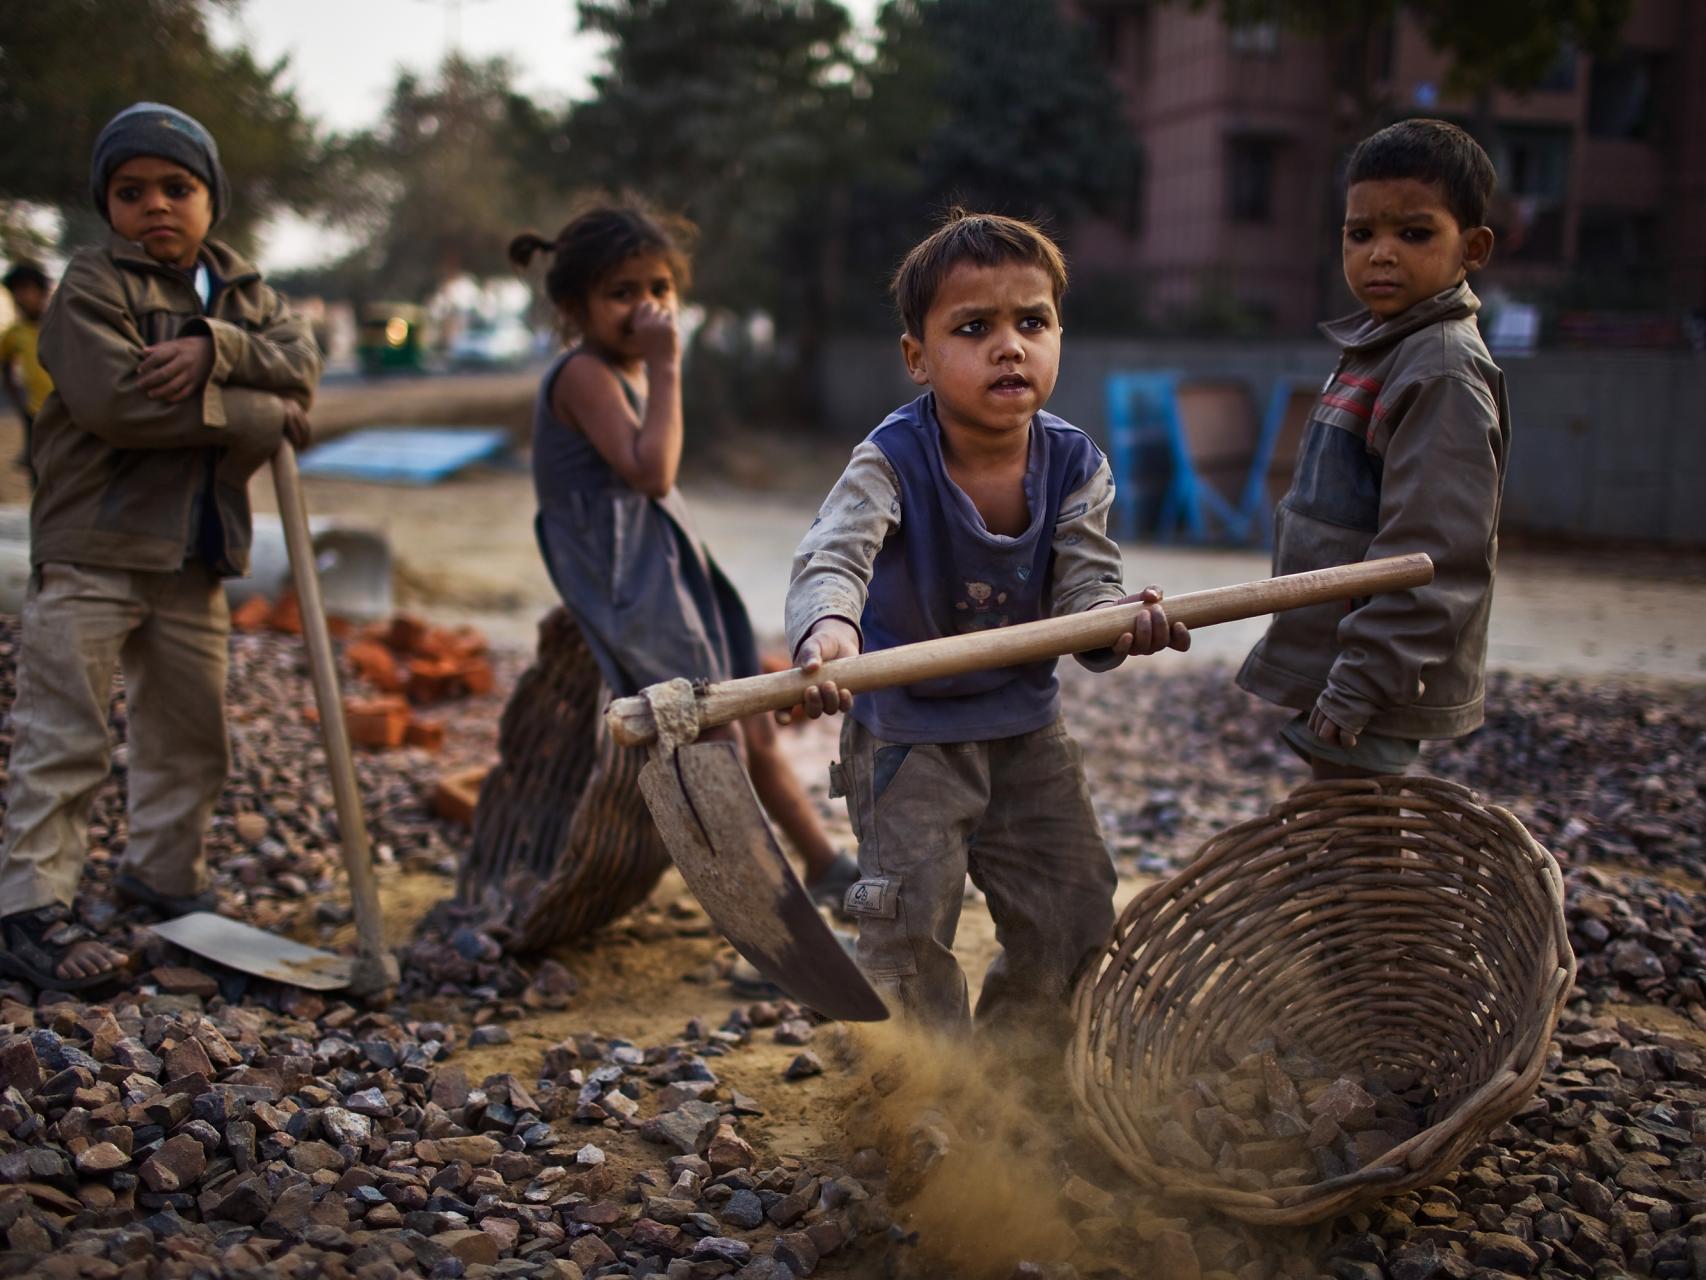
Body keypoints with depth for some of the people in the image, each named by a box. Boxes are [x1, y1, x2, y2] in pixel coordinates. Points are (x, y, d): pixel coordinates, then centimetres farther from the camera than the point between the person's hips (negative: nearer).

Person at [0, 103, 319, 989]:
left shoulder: (241, 290, 12)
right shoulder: (92, 285, -7)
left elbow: (300, 365, -5)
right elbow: (115, 400, -22)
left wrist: (213, 349, -24)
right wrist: (260, 415, -18)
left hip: (195, 557, 6)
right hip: (91, 549, -6)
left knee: (190, 732, 16)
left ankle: (164, 871, 33)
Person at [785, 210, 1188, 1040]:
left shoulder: (1073, 464, -11)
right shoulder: (891, 462, -24)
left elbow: (1084, 585, -18)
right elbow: (833, 554, -40)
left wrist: (1121, 622, -43)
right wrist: (826, 627, -63)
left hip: (1028, 728, 5)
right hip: (905, 730, -4)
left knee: (1073, 920, 12)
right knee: (910, 931, -6)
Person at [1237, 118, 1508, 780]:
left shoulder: (1444, 370, -18)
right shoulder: (1377, 349, 12)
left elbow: (1433, 555, -23)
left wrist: (1359, 684, -23)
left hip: (1375, 688, -10)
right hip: (1334, 672, 10)